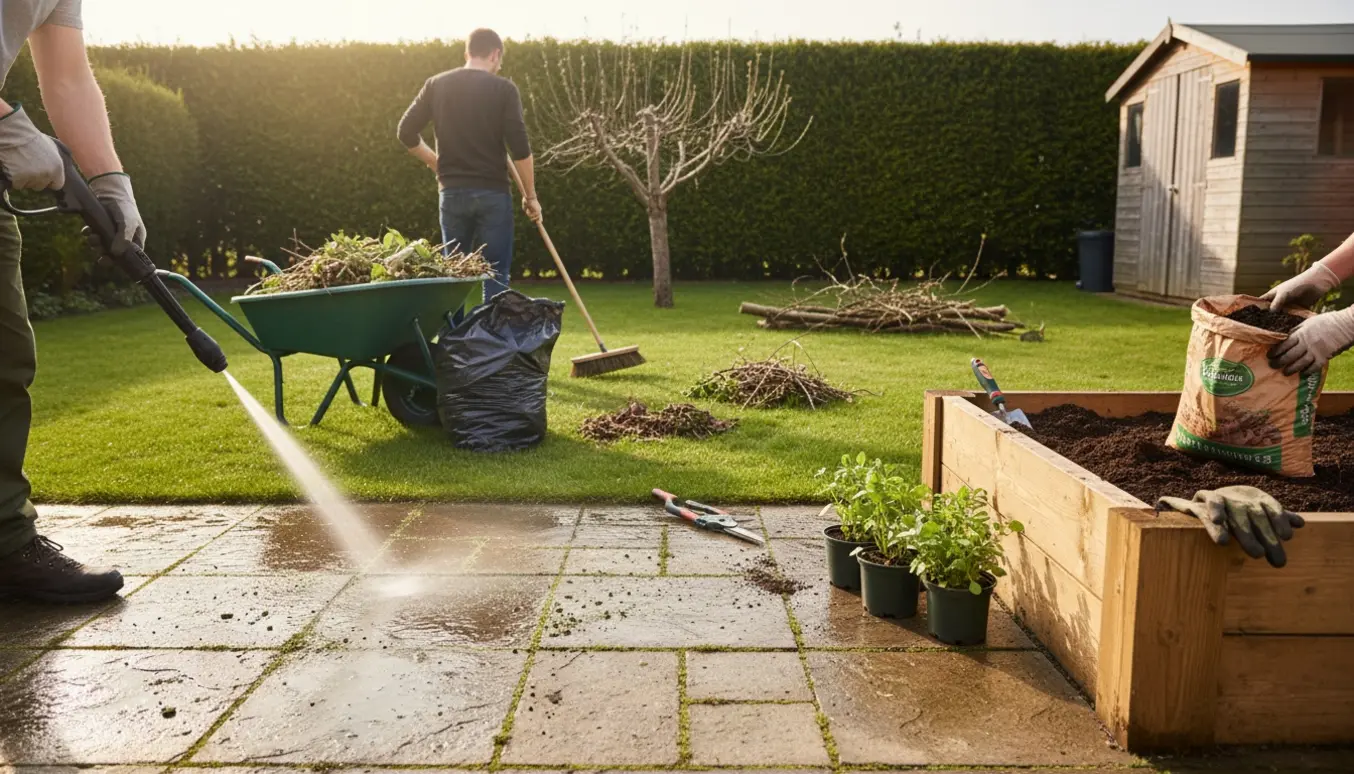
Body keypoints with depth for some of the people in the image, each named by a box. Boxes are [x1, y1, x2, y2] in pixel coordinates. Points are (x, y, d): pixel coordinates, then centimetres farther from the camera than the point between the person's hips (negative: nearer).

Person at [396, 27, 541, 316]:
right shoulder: (503, 88, -4)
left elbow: (406, 131, 6)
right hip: (492, 192, -3)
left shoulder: (436, 85, 6)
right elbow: (519, 148, -10)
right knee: (496, 275, 3)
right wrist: (530, 195, -1)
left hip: (452, 192, 4)